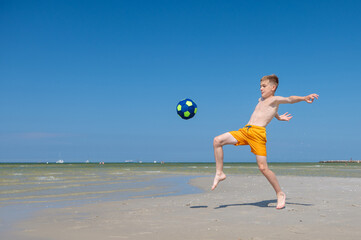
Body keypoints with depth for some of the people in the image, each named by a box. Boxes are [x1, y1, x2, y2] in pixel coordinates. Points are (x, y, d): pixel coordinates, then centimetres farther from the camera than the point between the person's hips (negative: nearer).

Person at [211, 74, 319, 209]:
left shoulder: (274, 99, 4)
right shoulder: (261, 100, 27)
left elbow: (290, 99, -12)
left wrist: (304, 98, -28)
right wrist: (278, 117, 53)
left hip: (258, 133, -7)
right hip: (245, 131, 7)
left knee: (263, 167, -11)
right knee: (217, 141, -5)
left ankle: (280, 194, 9)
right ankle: (219, 173, 4)